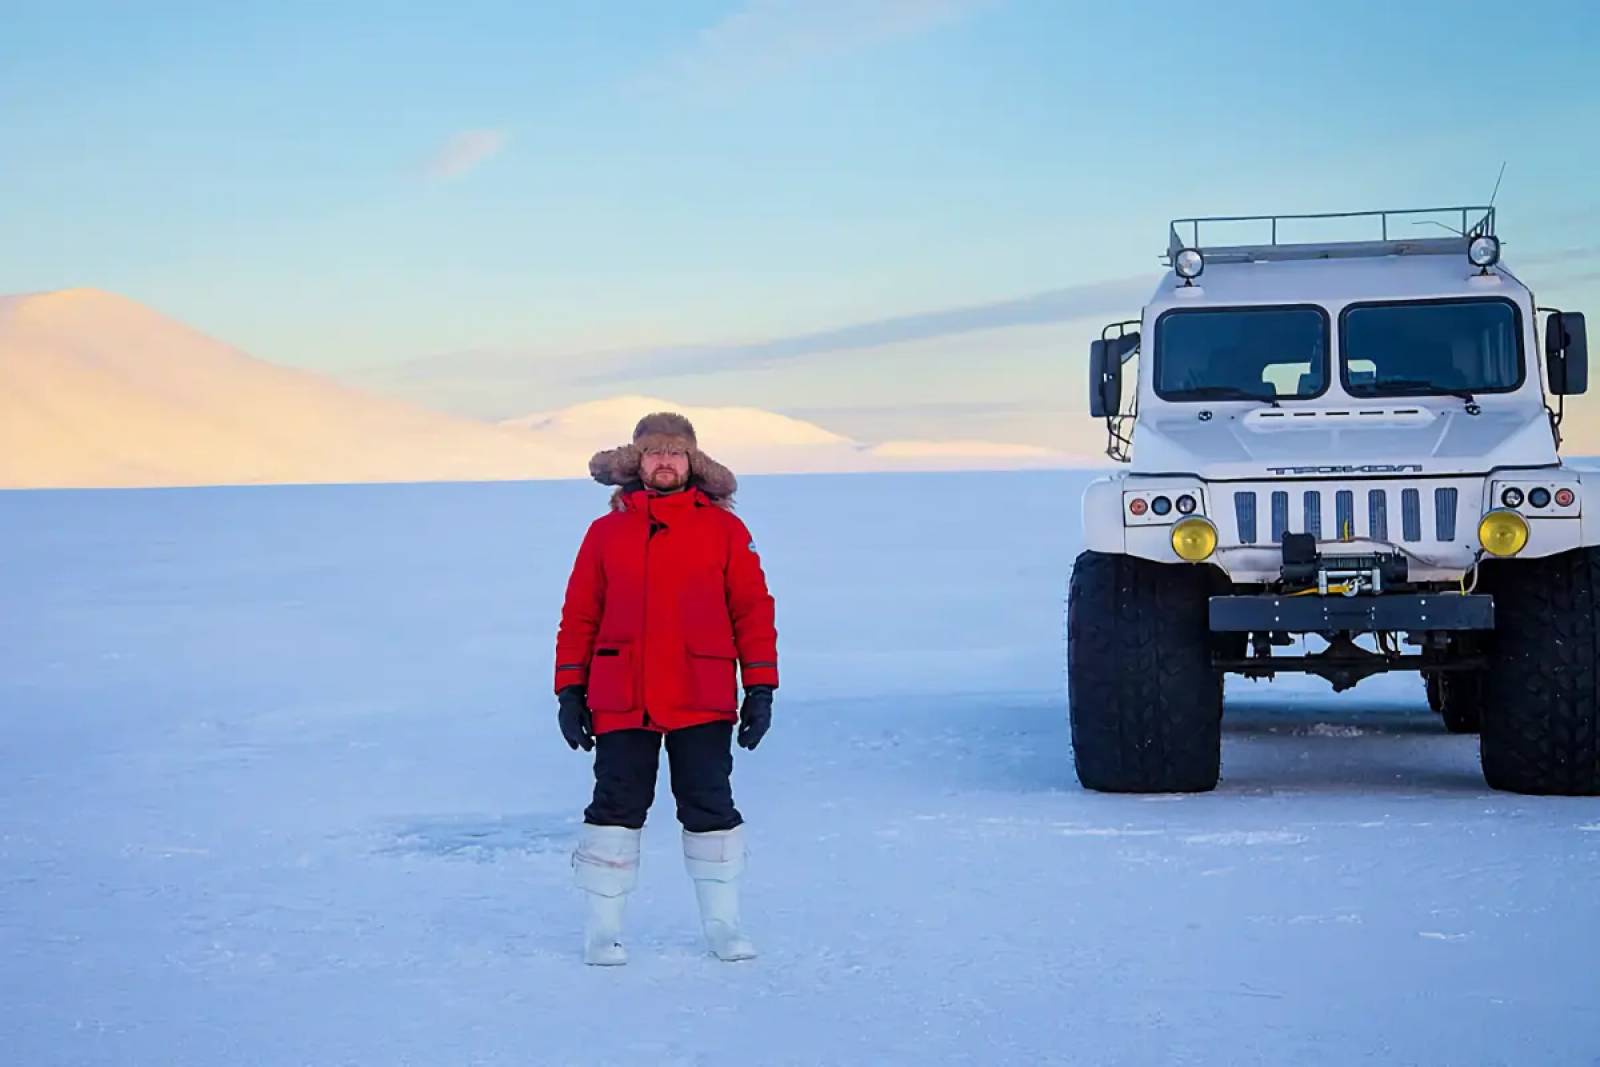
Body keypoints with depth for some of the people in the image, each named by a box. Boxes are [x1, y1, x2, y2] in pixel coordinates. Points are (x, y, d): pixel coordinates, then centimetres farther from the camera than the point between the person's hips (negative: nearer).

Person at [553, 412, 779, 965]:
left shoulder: (724, 529, 5)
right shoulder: (606, 532, 7)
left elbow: (753, 609, 4)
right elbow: (579, 617, 8)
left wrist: (760, 689, -1)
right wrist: (570, 691, 4)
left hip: (702, 704, 0)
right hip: (620, 704, 0)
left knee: (710, 810, 6)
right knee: (616, 810, 2)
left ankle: (722, 924, 18)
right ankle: (602, 930, 12)